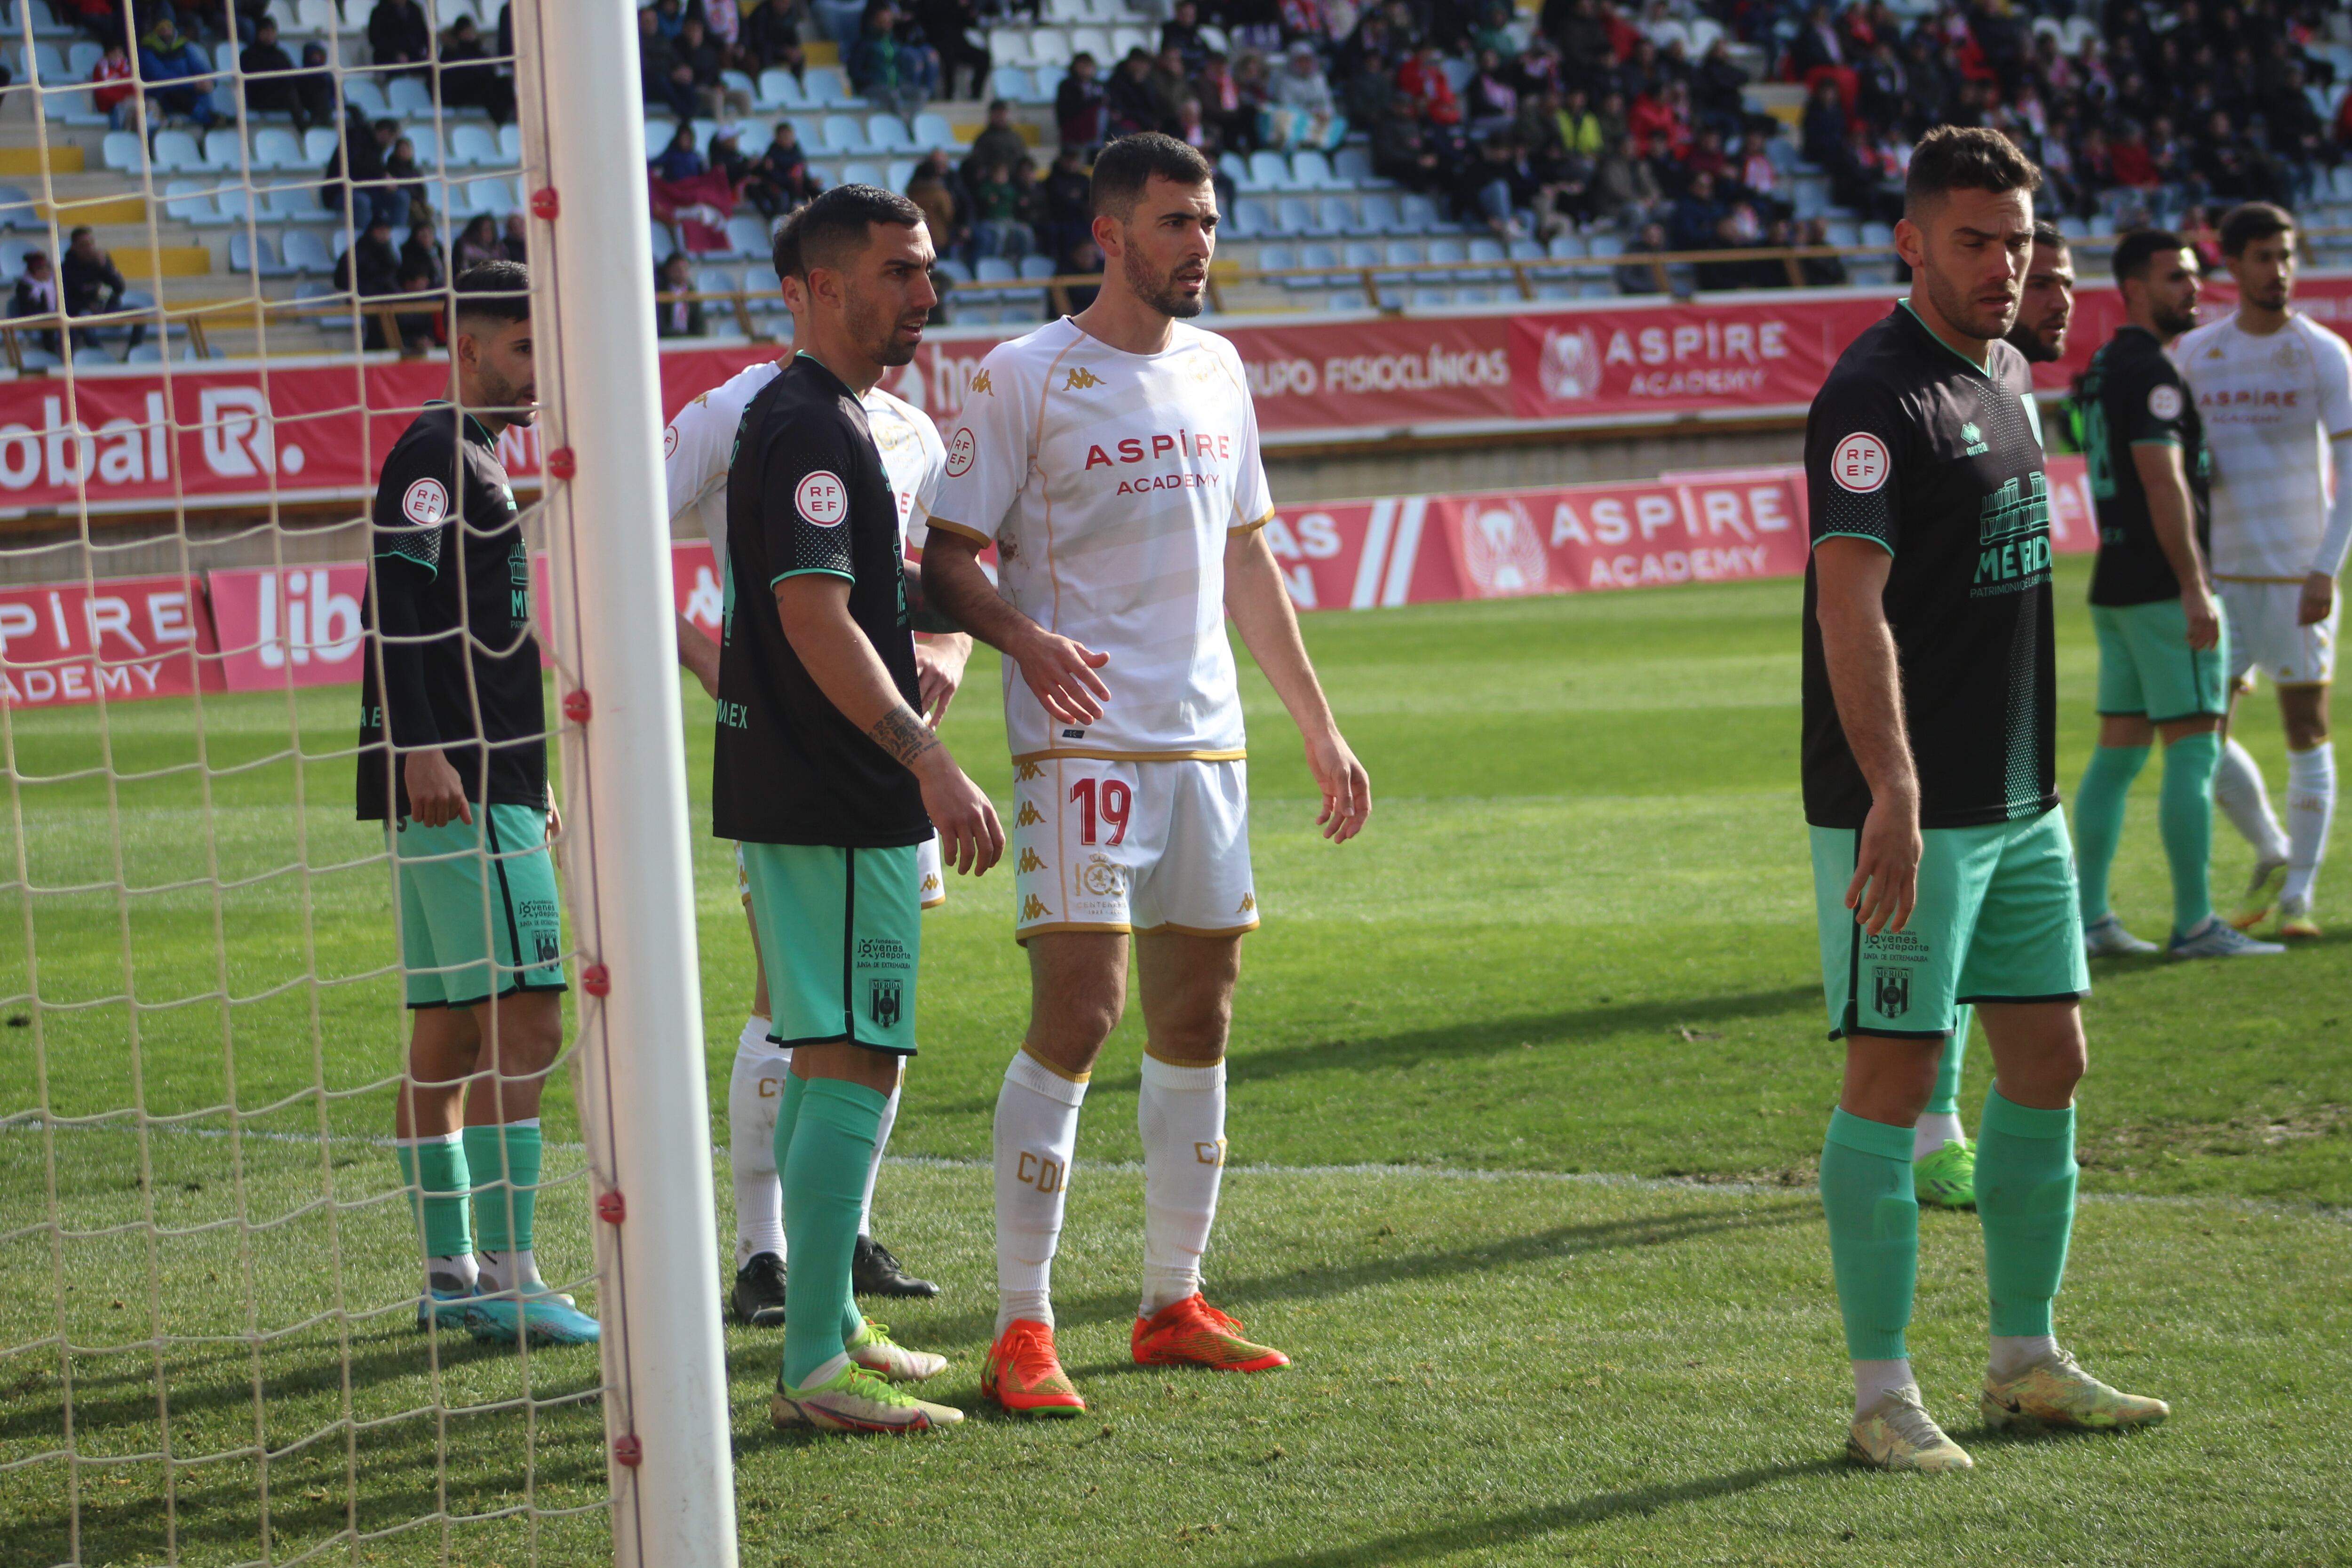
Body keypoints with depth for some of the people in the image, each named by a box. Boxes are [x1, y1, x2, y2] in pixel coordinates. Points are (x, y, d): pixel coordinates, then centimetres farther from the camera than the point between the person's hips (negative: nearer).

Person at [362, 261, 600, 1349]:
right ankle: (506, 1279, -14)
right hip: (455, 787, -11)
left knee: (448, 1036, 11)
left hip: (489, 783, 11)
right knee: (524, 1021, -12)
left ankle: (451, 1278, 14)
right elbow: (394, 603, -20)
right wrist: (422, 749, -27)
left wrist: (532, 784, 28)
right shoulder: (435, 457, -9)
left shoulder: (478, 463, 23)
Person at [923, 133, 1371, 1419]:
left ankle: (1173, 1306, 19)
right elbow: (947, 562, -6)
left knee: (1197, 1020, 9)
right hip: (1082, 739, -7)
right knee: (1077, 1012, -13)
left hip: (1206, 737, 7)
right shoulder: (1024, 379, -6)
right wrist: (1028, 640, -26)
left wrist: (1318, 727, 20)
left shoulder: (1215, 371, 13)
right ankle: (1021, 1332, -9)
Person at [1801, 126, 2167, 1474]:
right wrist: (1893, 794, -33)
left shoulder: (2008, 377, 13)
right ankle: (1884, 1397, 1)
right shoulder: (1877, 397, -15)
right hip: (1908, 809, -9)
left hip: (2019, 802, 9)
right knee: (1895, 1078, -5)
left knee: (2050, 1061, 12)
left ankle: (2027, 1364, 24)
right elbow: (1851, 607, -24)